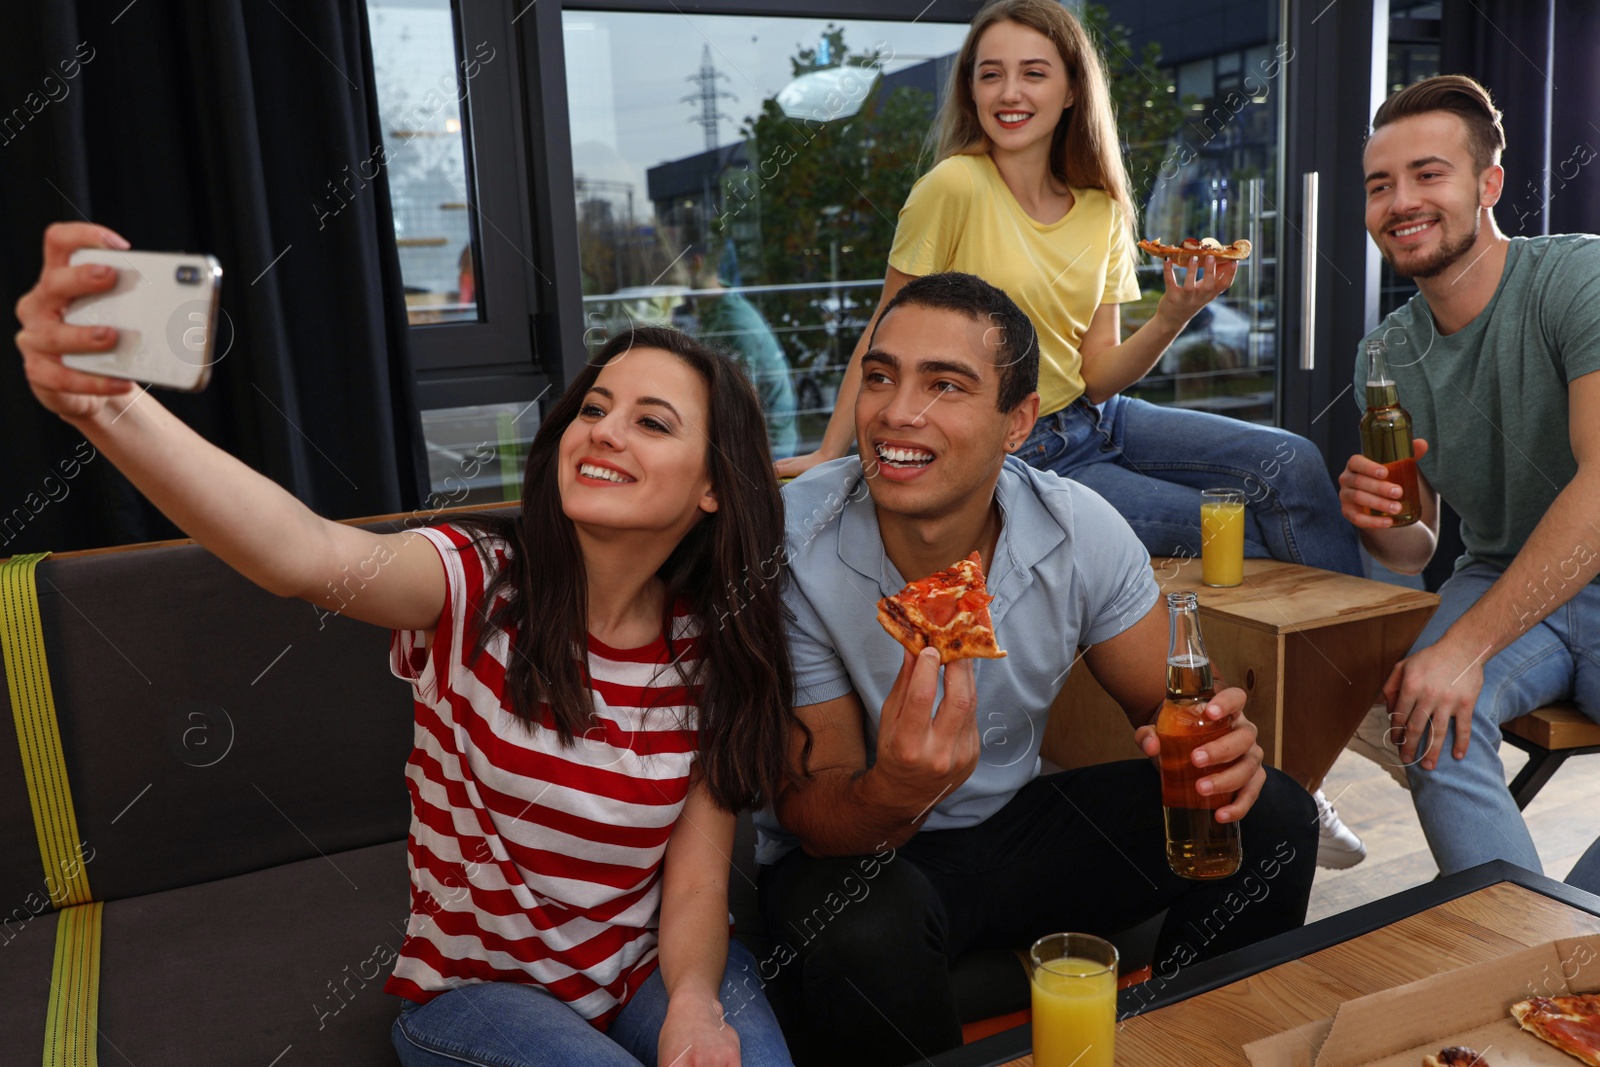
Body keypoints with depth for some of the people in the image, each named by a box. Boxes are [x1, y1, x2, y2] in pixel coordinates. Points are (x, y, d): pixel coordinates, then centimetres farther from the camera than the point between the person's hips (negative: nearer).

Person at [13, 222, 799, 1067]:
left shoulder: (715, 650, -8)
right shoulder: (480, 585, -16)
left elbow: (696, 886, -7)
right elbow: (307, 555, -39)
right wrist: (104, 405, -55)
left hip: (654, 965, 2)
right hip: (475, 987, -1)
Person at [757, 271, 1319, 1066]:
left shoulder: (1081, 532, -15)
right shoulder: (792, 549, -24)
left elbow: (1161, 703, 0)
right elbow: (809, 807, -19)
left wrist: (1212, 742, -26)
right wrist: (892, 793, -43)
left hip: (1013, 820, 4)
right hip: (852, 850, -3)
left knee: (1272, 817, -9)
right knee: (867, 926, -37)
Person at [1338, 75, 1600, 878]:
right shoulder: (1386, 356, 2)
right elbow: (1414, 552, 7)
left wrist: (1466, 644, -33)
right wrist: (1376, 522, -18)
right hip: (1502, 578, 4)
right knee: (1430, 719, -27)